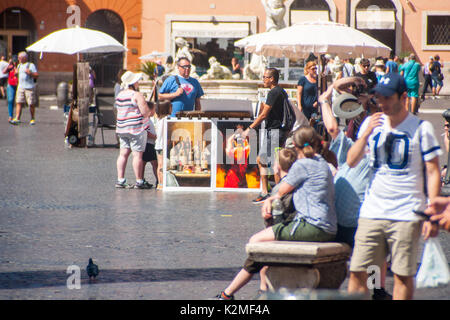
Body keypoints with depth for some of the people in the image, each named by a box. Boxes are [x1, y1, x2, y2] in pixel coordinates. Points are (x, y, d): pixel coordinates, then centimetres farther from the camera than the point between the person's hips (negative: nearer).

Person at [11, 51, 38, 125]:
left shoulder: (31, 65, -2)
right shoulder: (19, 65, 16)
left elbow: (37, 75, -5)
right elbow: (17, 74, 30)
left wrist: (30, 73, -20)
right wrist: (16, 73, 7)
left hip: (29, 87, -5)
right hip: (20, 87, 5)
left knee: (31, 104, 0)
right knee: (19, 103, -5)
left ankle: (32, 119, 12)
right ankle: (17, 118, -10)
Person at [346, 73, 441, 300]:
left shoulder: (421, 128, -2)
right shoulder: (372, 123, 11)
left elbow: (433, 173, -2)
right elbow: (351, 162, 8)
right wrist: (366, 134, -9)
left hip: (406, 215, -4)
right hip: (371, 212, 4)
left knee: (403, 275, -2)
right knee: (357, 272, 0)